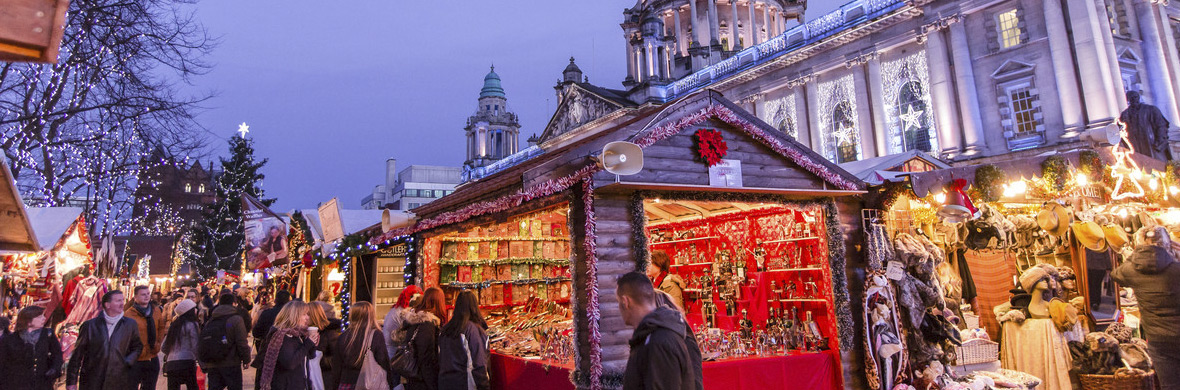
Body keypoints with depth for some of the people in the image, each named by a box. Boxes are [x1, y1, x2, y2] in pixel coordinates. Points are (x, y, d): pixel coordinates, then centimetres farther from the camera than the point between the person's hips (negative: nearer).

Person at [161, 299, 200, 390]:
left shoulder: (174, 325, 16)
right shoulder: (192, 325, -4)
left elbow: (163, 348, 20)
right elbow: (195, 347, -9)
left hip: (170, 364, 7)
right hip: (186, 363, -7)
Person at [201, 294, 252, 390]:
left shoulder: (209, 322, 9)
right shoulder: (236, 320, -9)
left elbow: (201, 346, 10)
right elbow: (242, 343, -13)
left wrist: (204, 367, 17)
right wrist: (246, 360, 0)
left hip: (212, 366, 5)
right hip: (231, 365, -5)